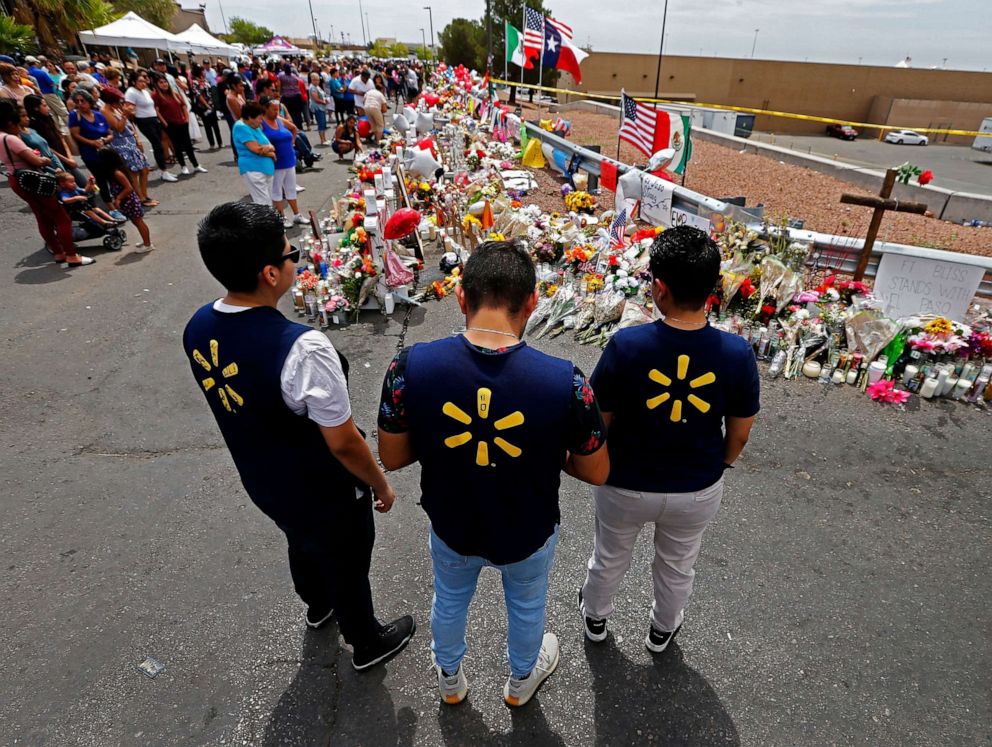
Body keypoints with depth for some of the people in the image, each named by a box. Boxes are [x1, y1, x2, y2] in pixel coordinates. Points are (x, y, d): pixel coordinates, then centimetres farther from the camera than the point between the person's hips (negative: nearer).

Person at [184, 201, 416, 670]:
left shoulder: (198, 329, -13)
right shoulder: (302, 348, -38)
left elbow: (242, 408, 2)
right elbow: (343, 442, -28)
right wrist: (380, 485, -9)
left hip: (263, 485, 7)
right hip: (326, 498, -6)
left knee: (302, 546, 35)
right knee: (346, 571, 22)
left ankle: (317, 606, 66)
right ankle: (368, 645, 51)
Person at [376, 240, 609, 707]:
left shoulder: (411, 367, -27)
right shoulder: (564, 381, -31)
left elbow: (392, 458, -13)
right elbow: (596, 473, -15)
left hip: (451, 528, 1)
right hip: (527, 534, -1)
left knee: (450, 600, 34)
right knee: (526, 605, 32)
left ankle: (450, 679, 63)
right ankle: (521, 680, 63)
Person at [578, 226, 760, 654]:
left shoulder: (626, 345, -29)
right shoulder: (737, 354, -22)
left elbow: (599, 422, -16)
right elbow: (740, 432, -7)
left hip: (625, 485, -1)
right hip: (698, 490, 2)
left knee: (610, 557, 28)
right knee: (677, 565, 30)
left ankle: (595, 617, 57)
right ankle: (663, 629, 58)